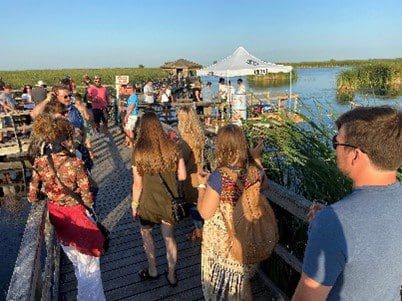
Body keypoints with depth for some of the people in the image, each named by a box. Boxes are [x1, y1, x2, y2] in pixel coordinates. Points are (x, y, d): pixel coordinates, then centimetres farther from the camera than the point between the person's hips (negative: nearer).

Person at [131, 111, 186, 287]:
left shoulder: (139, 152, -18)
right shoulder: (172, 148, -12)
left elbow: (138, 184, -13)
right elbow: (182, 176, -6)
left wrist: (134, 204, 2)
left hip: (148, 201, -2)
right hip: (169, 201, 2)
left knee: (146, 232, 26)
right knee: (169, 237, 18)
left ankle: (152, 271, 38)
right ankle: (171, 275, 34)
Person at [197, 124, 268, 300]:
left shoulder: (220, 176, -29)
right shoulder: (254, 170, -13)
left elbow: (205, 213, -22)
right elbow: (263, 185, 12)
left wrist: (202, 186, -10)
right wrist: (256, 159, 14)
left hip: (222, 242, -5)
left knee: (222, 286, 22)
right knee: (242, 282, 29)